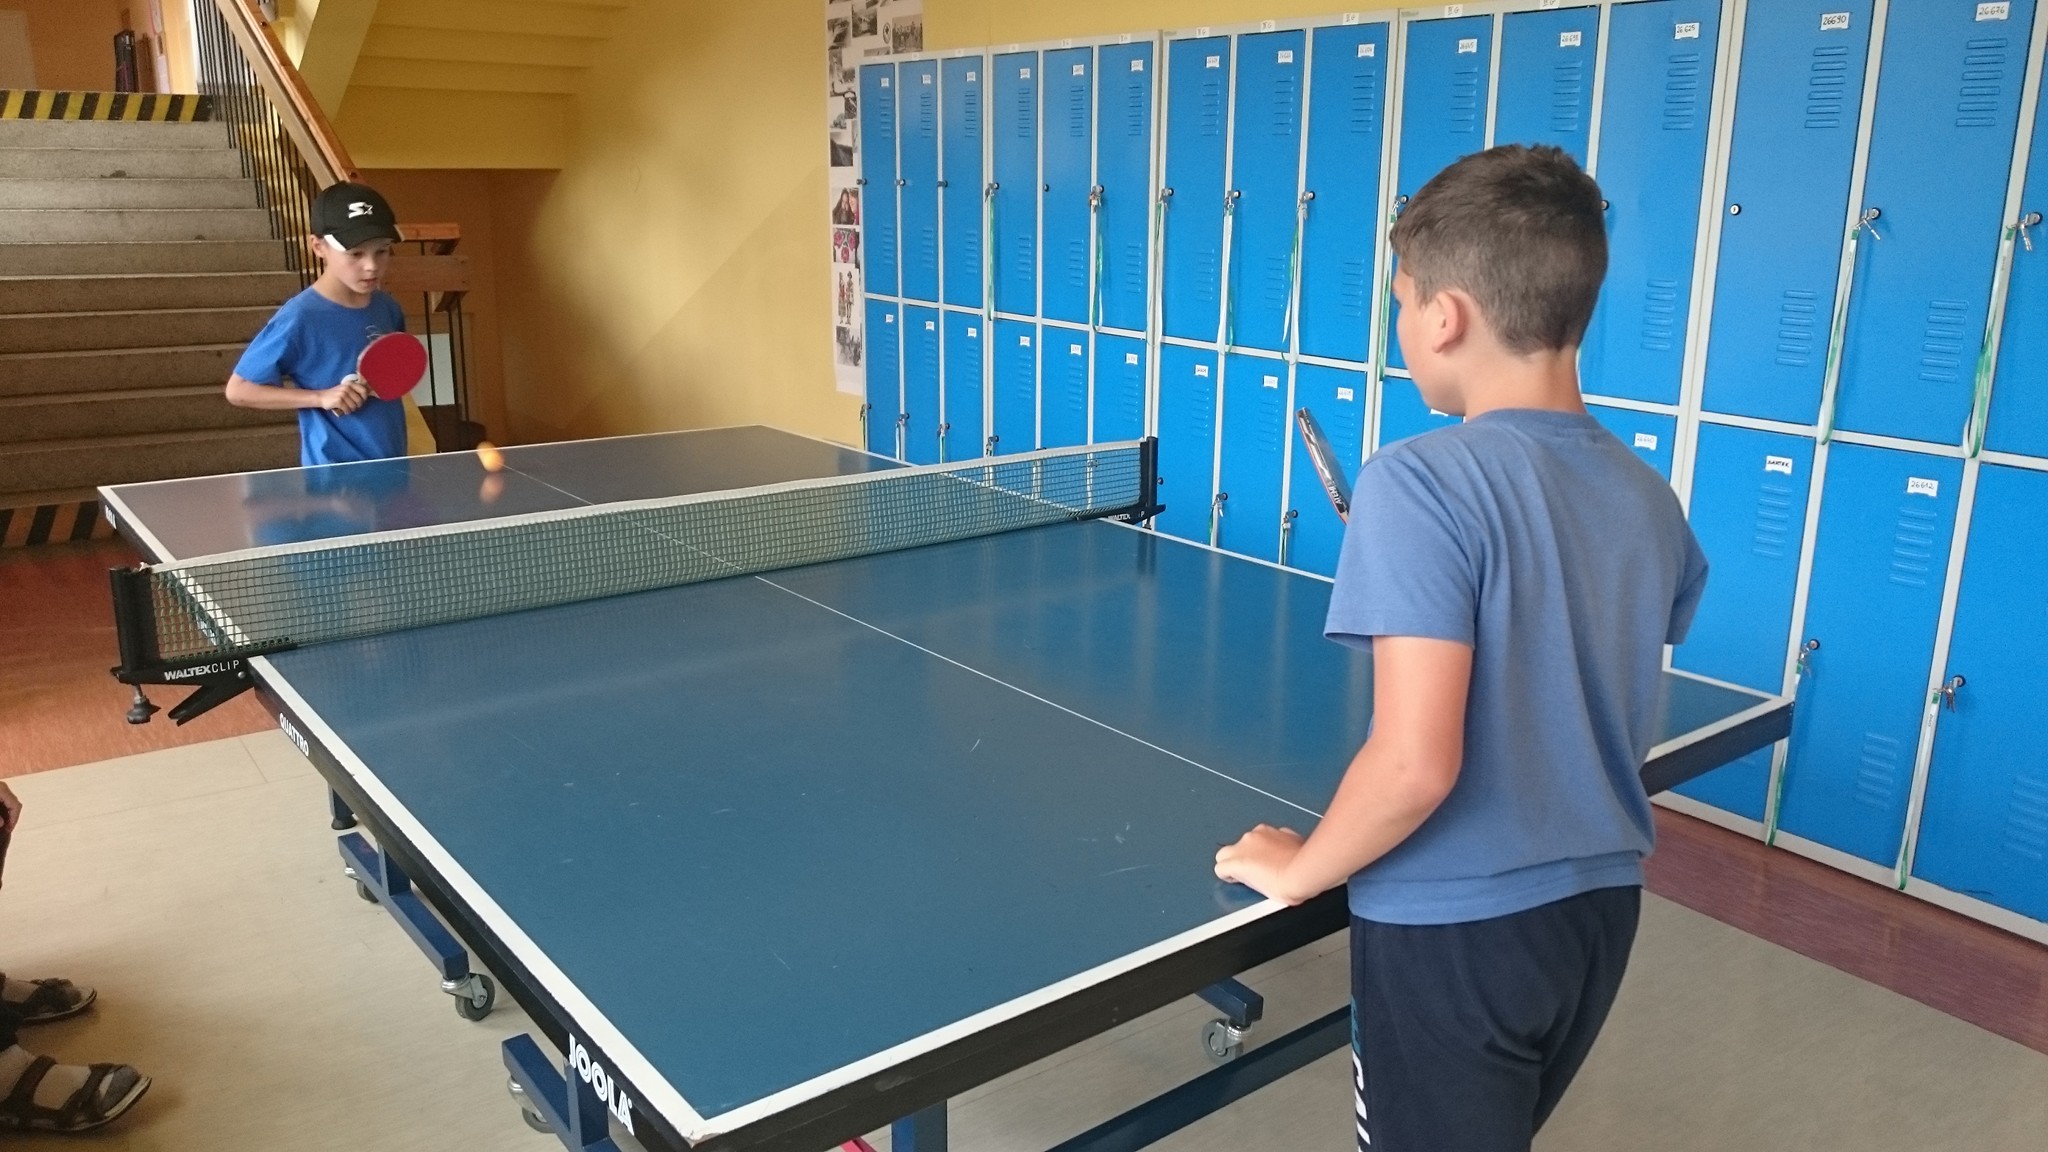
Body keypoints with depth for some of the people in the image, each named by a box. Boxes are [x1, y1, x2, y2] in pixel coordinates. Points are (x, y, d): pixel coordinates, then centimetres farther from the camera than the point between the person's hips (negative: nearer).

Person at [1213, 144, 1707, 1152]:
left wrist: (1295, 872, -10)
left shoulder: (1419, 484, -23)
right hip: (1599, 908, 7)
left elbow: (1416, 764, -28)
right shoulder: (1650, 501, -1)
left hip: (1454, 929, -7)